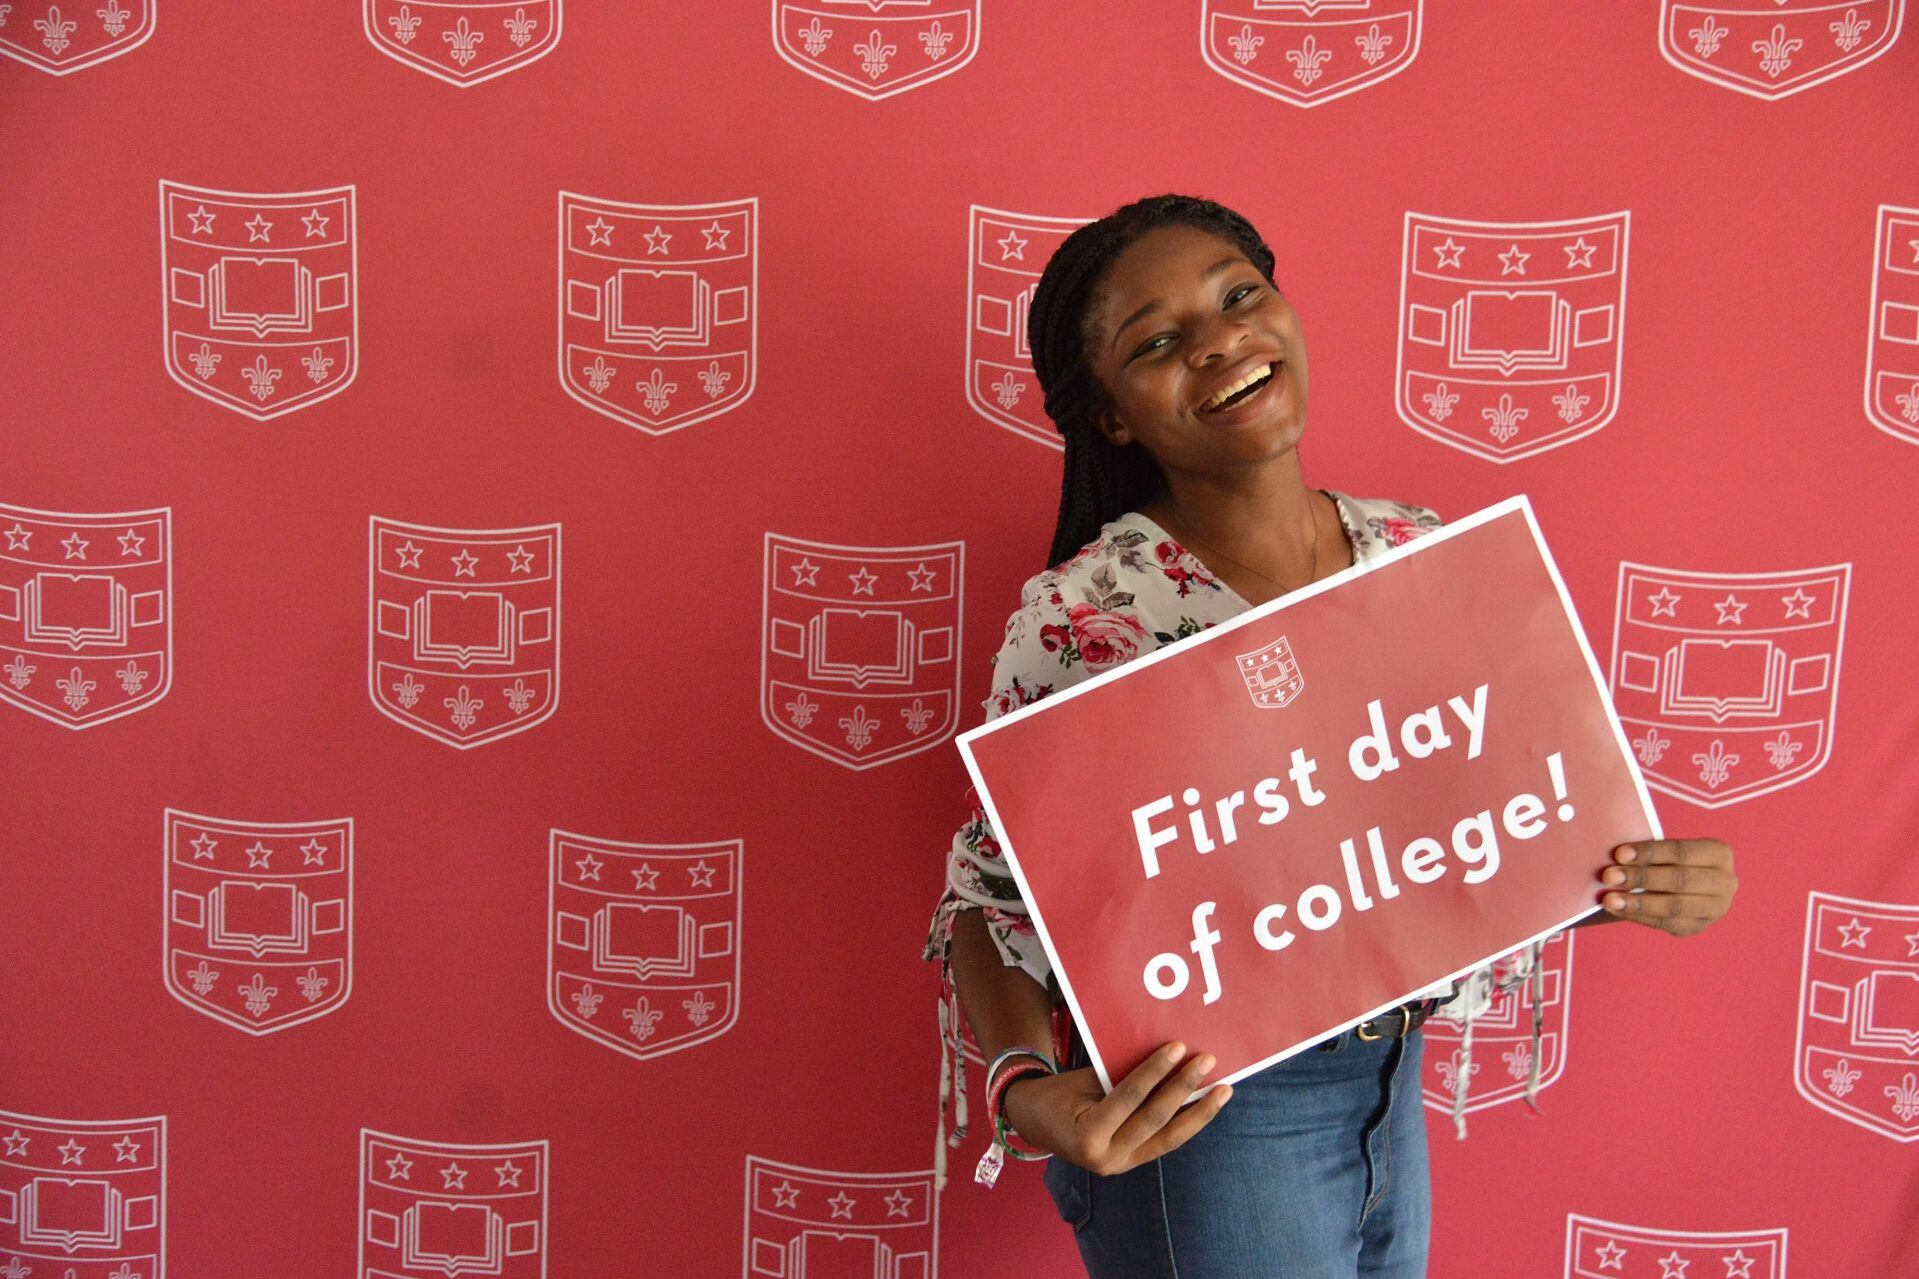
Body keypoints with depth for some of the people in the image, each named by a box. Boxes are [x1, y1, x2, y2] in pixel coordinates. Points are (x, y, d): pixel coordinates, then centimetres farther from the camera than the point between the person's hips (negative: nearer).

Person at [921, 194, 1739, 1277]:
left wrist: (1634, 883, -13)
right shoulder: (1084, 618, -19)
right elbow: (997, 893, -12)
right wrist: (1031, 1089, -30)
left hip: (1391, 1085, 6)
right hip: (1201, 1113, -5)